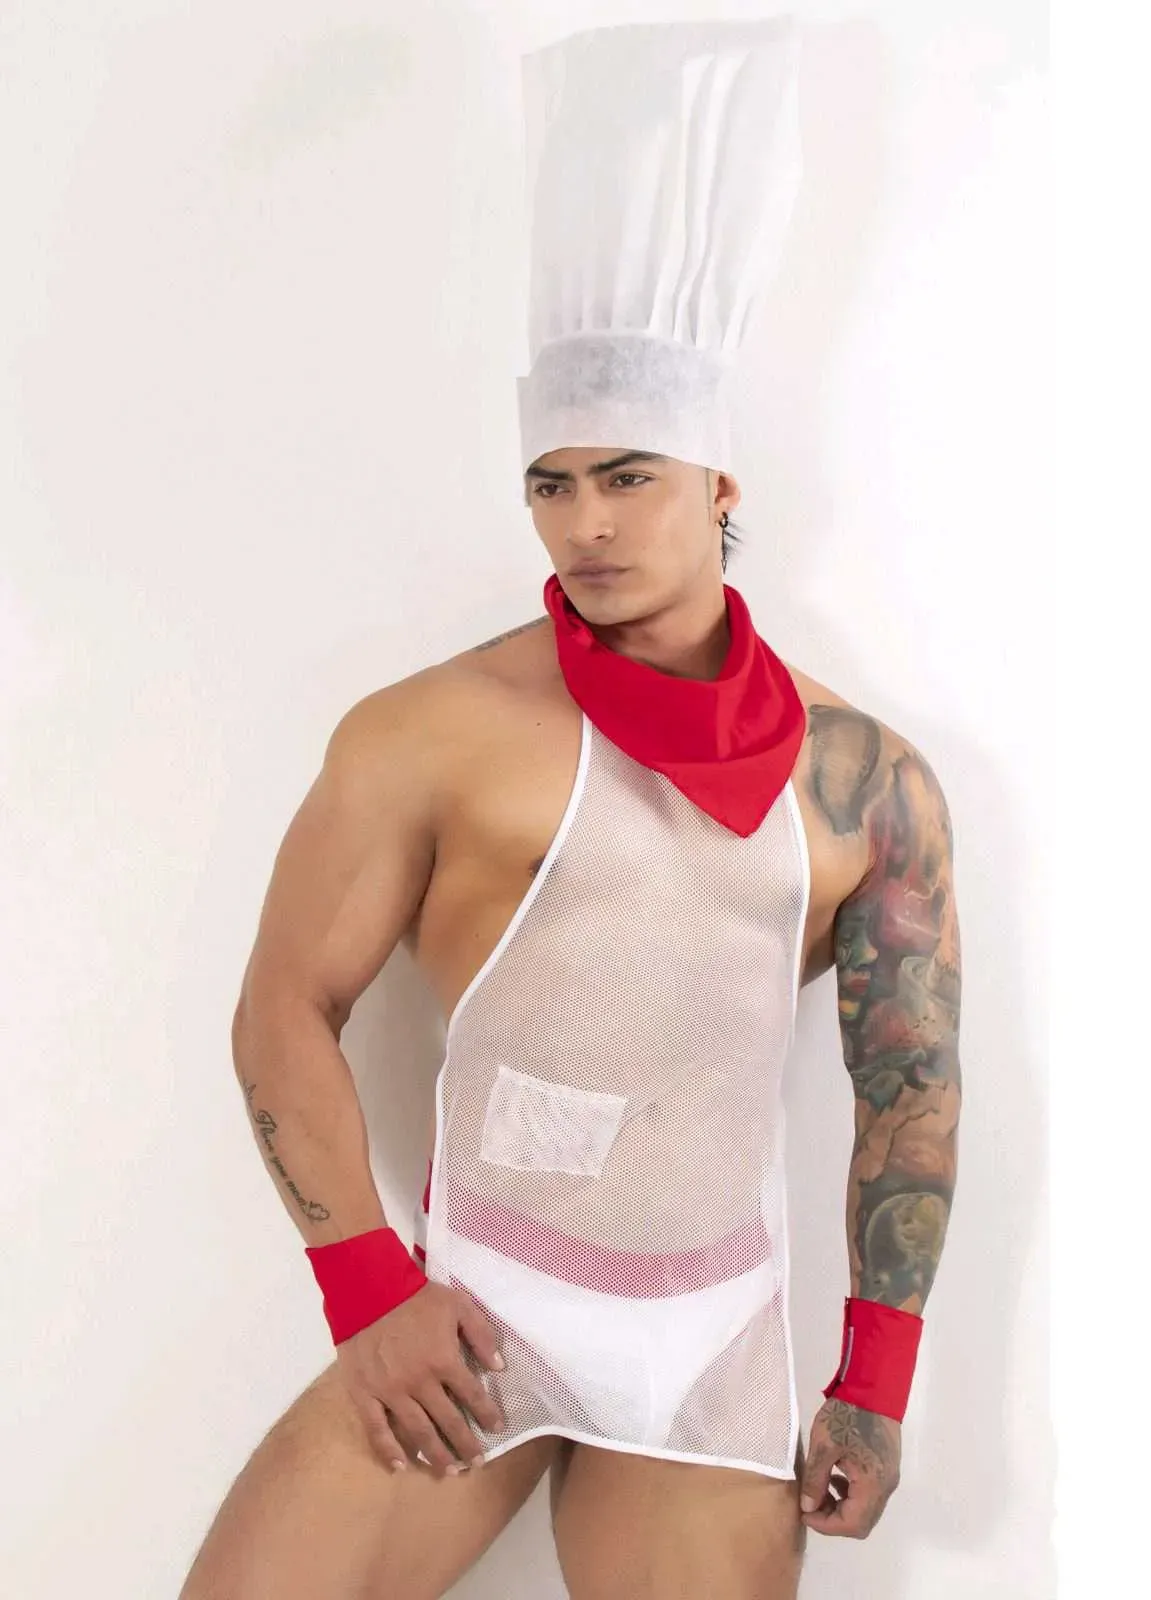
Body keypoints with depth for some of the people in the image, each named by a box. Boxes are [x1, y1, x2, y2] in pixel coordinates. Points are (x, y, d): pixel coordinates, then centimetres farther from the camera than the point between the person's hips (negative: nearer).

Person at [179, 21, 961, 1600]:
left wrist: (876, 1385, 5)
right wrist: (369, 1289, -8)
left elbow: (913, 1085, 6)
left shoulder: (868, 781, 2)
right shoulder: (429, 734, -6)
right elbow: (287, 1009, -2)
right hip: (474, 1313, -2)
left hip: (720, 1348, 2)